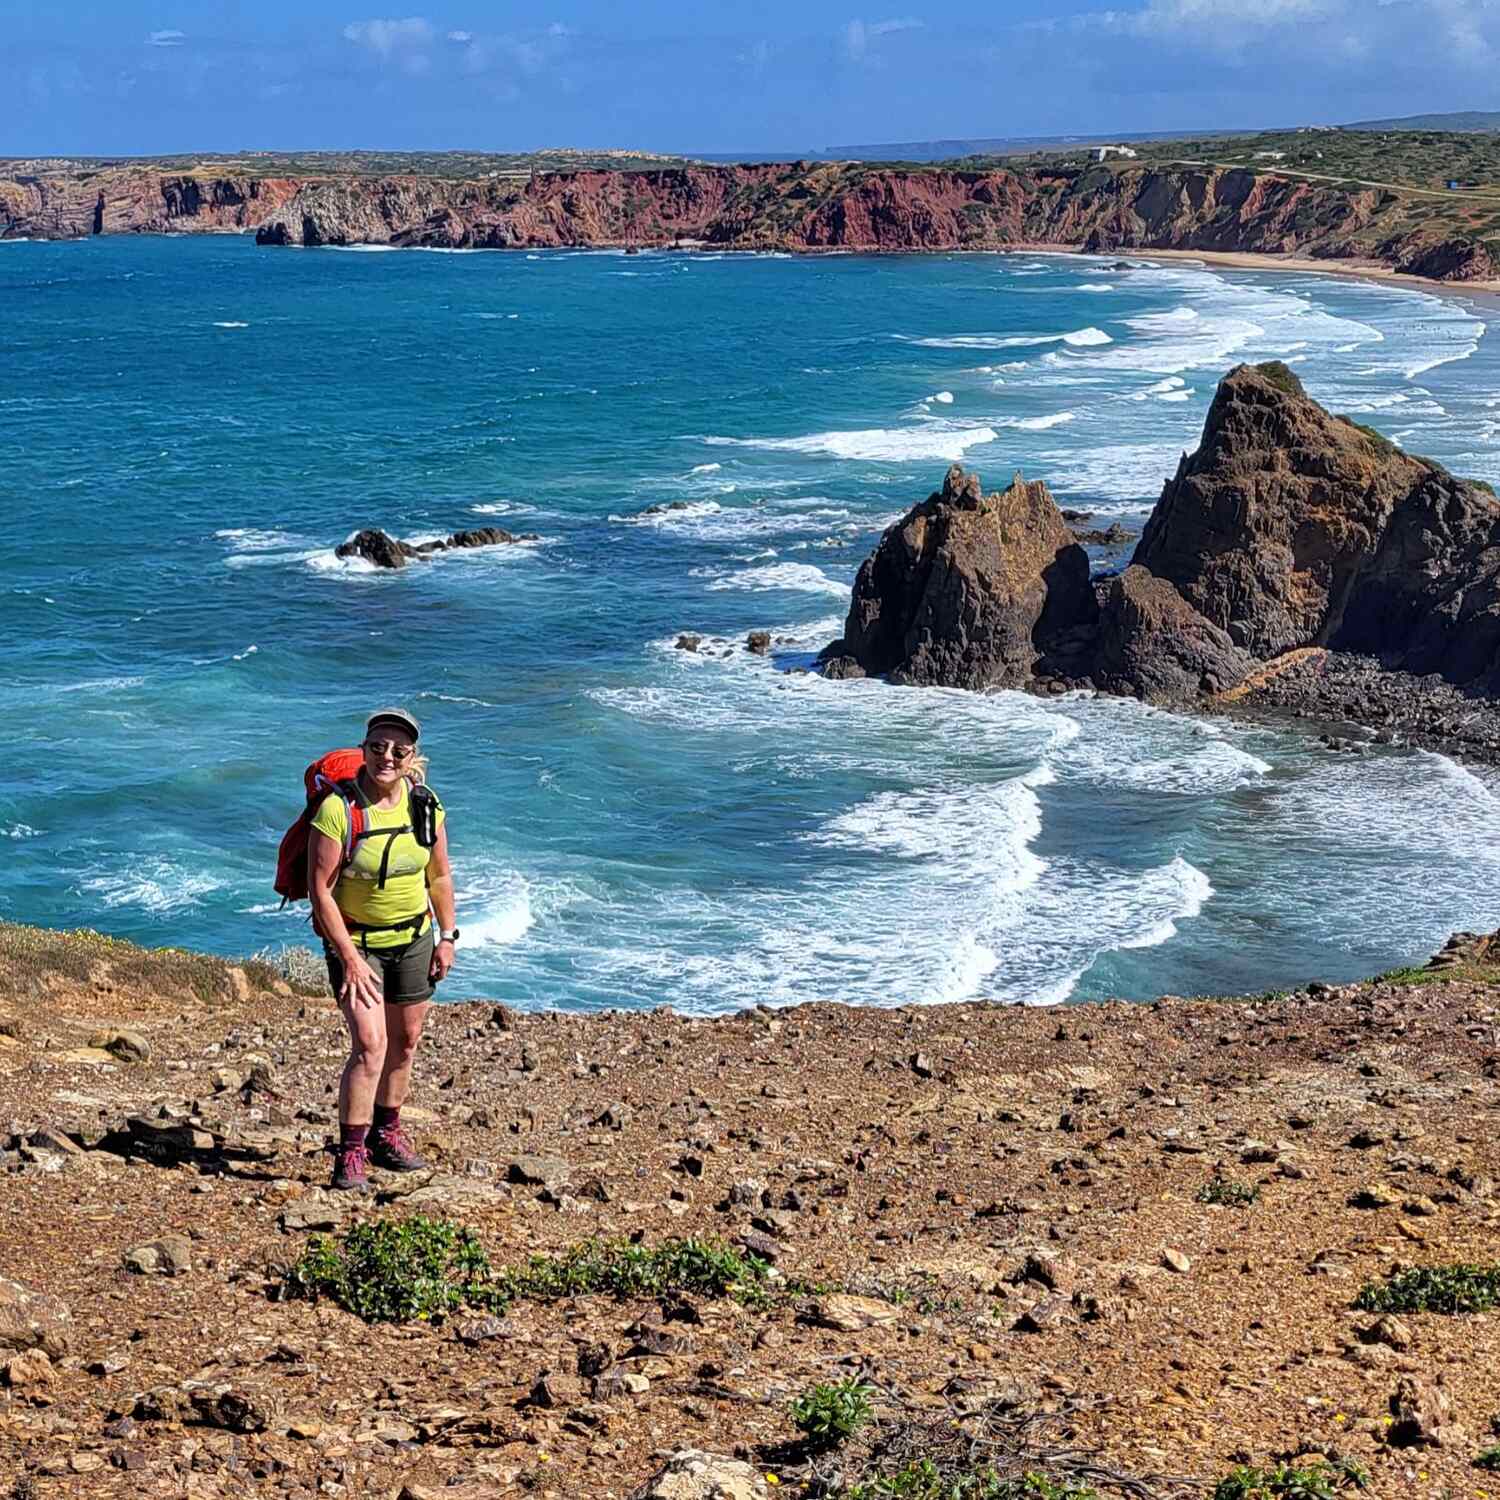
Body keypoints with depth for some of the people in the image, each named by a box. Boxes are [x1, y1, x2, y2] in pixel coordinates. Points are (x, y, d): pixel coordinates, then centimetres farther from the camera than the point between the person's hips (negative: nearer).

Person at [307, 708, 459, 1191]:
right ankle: (350, 1155, -9)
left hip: (413, 938, 5)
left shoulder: (426, 807, -6)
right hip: (354, 940, -5)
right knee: (370, 1044, -16)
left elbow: (440, 875, 8)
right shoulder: (337, 810, -22)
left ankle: (386, 1134, 32)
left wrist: (447, 936, 5)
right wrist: (350, 960, -20)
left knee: (405, 1042, 14)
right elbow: (320, 891, -19)